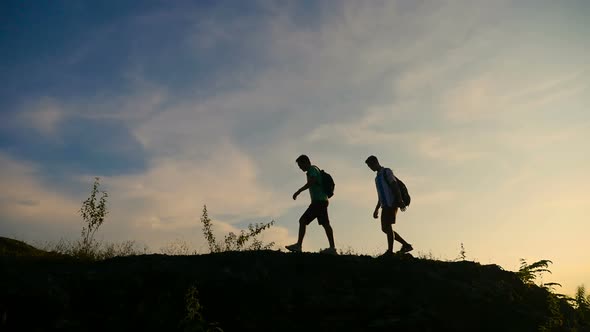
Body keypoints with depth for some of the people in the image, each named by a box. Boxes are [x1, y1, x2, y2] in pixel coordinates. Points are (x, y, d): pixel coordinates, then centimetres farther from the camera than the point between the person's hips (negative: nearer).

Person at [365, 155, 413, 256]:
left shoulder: (387, 172, 1)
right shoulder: (377, 177, 26)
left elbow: (395, 186, -10)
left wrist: (400, 200, -20)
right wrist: (376, 209, 25)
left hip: (391, 204, -9)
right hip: (385, 205, 9)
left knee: (388, 226, -13)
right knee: (385, 228, 4)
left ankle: (390, 251, -12)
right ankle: (406, 245, 9)